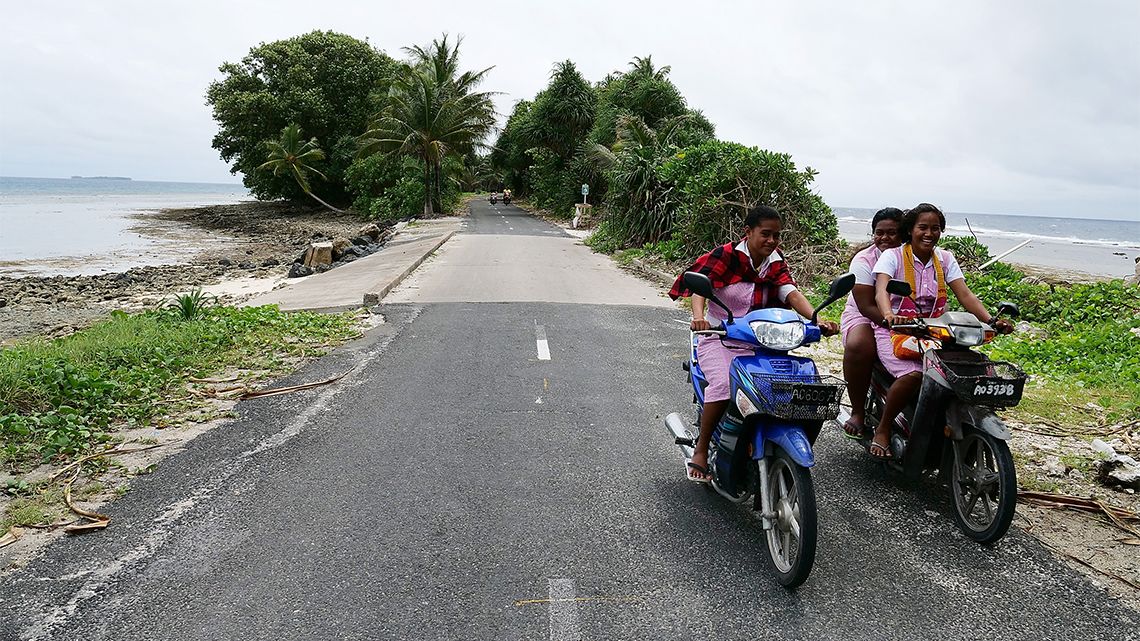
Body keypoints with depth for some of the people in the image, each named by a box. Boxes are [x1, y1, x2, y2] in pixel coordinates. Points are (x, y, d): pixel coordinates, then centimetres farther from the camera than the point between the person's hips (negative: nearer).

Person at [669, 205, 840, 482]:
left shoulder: (775, 263, 7)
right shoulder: (726, 255, -9)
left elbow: (792, 294, -7)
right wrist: (698, 316, -44)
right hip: (718, 337, -5)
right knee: (724, 384, -30)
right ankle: (701, 449, -12)